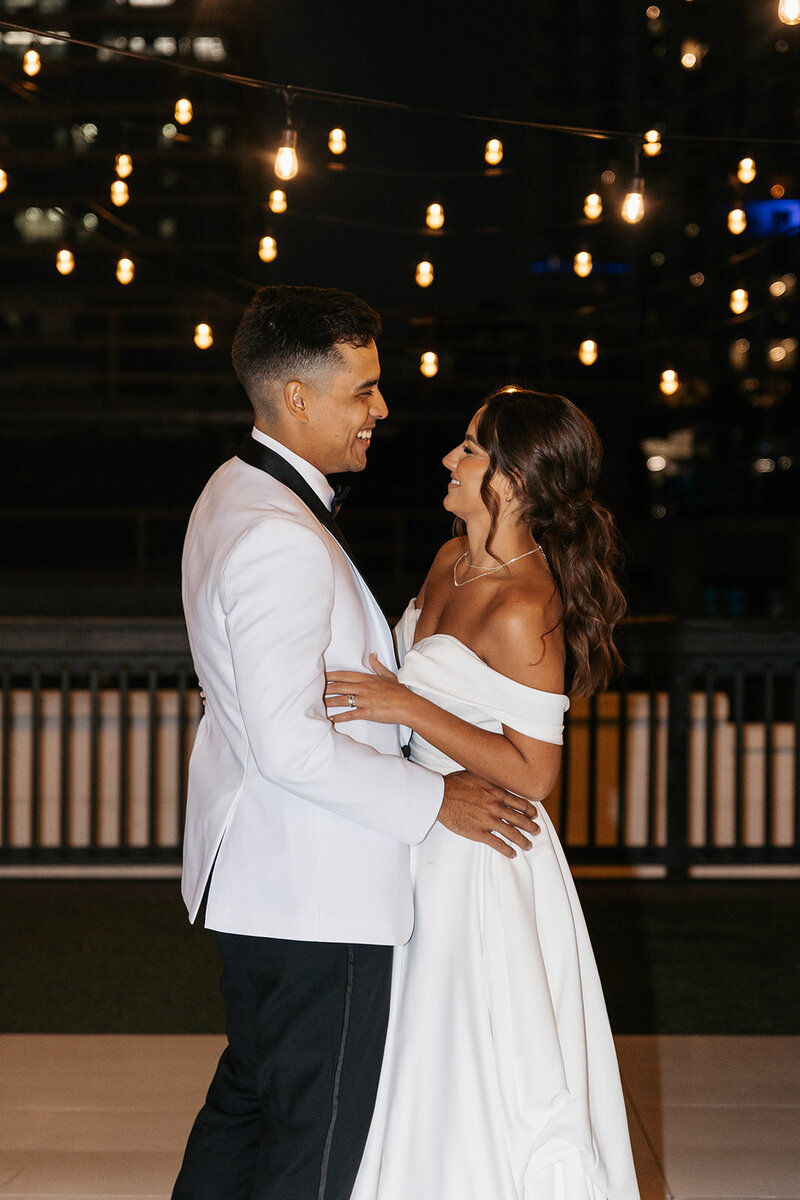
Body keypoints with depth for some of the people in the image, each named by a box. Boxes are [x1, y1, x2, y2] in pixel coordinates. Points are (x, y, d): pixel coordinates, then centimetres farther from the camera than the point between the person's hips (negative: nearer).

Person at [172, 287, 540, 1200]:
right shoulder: (282, 539, -24)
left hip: (254, 879, 11)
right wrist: (433, 798, -17)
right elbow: (290, 743, -26)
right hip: (315, 893, -11)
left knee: (248, 1093, 22)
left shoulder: (237, 496, 10)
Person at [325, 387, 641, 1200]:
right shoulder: (451, 562, 4)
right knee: (426, 1074, 19)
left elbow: (531, 774, -22)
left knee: (479, 1084, 3)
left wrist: (407, 707, -25)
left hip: (480, 864, -9)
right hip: (429, 849, 9)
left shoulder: (524, 611, -24)